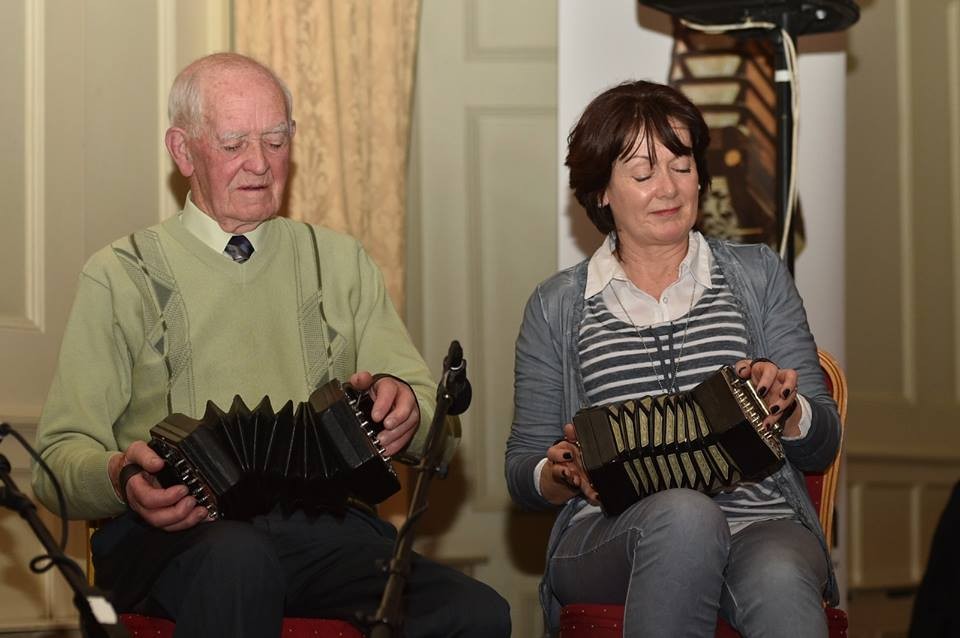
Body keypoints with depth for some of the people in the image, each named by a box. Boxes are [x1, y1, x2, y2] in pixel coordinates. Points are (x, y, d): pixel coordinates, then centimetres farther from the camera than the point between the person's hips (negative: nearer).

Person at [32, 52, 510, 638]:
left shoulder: (341, 262, 23)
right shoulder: (121, 276, 13)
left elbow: (427, 410, 15)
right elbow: (61, 456, 6)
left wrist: (405, 413, -10)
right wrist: (120, 476, -18)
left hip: (327, 525, 3)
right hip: (177, 528, -3)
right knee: (237, 558, -41)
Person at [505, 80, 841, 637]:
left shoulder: (759, 276, 18)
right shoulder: (557, 307, 17)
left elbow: (822, 445, 14)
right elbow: (522, 472, 16)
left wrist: (787, 409, -9)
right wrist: (562, 476, -8)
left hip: (760, 521, 0)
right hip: (610, 538, 0)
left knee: (779, 576, -38)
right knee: (684, 513, -38)